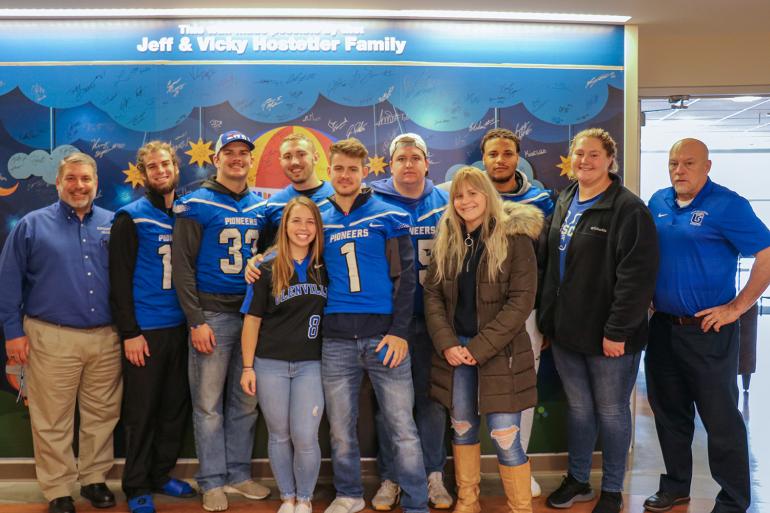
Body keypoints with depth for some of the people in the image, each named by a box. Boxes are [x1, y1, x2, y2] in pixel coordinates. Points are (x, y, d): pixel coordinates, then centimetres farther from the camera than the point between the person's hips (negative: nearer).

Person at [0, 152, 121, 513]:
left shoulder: (113, 224, 7)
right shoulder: (32, 225, 1)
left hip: (106, 337, 2)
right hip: (52, 338, -2)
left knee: (102, 414, 11)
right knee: (53, 420, 5)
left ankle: (94, 479, 27)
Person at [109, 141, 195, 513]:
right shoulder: (131, 218, -4)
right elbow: (119, 280, -9)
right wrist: (129, 332, -14)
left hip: (180, 328, 5)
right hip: (145, 330, -5)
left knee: (176, 407, 12)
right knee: (141, 411, 4)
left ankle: (161, 474, 28)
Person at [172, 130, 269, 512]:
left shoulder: (261, 207, 10)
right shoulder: (196, 205, -3)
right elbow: (182, 266, -7)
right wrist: (196, 321, -13)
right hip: (212, 314, -4)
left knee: (245, 401, 10)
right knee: (209, 403, 2)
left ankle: (238, 473, 23)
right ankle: (212, 481, 15)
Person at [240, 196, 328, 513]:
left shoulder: (325, 268, 3)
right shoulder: (268, 269, -2)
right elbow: (252, 319, 0)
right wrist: (248, 366, -3)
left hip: (310, 364, 0)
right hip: (270, 364, 0)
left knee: (305, 437, -4)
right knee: (279, 436, 10)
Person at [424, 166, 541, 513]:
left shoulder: (515, 238, -8)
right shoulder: (447, 241, 6)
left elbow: (522, 300, -13)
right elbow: (432, 293, 5)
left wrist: (479, 348, -17)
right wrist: (447, 343, -10)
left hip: (500, 351, -4)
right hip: (455, 349, 5)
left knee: (505, 437, -5)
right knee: (462, 428, 14)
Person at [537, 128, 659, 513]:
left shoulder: (628, 208, -12)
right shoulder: (564, 203, 11)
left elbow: (636, 275, -18)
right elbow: (548, 261, 16)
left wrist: (617, 330, -21)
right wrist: (547, 319, 11)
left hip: (607, 335, -6)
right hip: (565, 331, 6)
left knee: (611, 412, 9)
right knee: (578, 408, 18)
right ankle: (577, 480, 34)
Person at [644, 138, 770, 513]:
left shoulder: (728, 205, -10)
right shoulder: (658, 202, 8)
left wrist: (736, 308, -16)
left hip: (708, 330, -6)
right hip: (662, 326, 6)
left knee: (721, 418, 4)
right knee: (669, 411, 16)